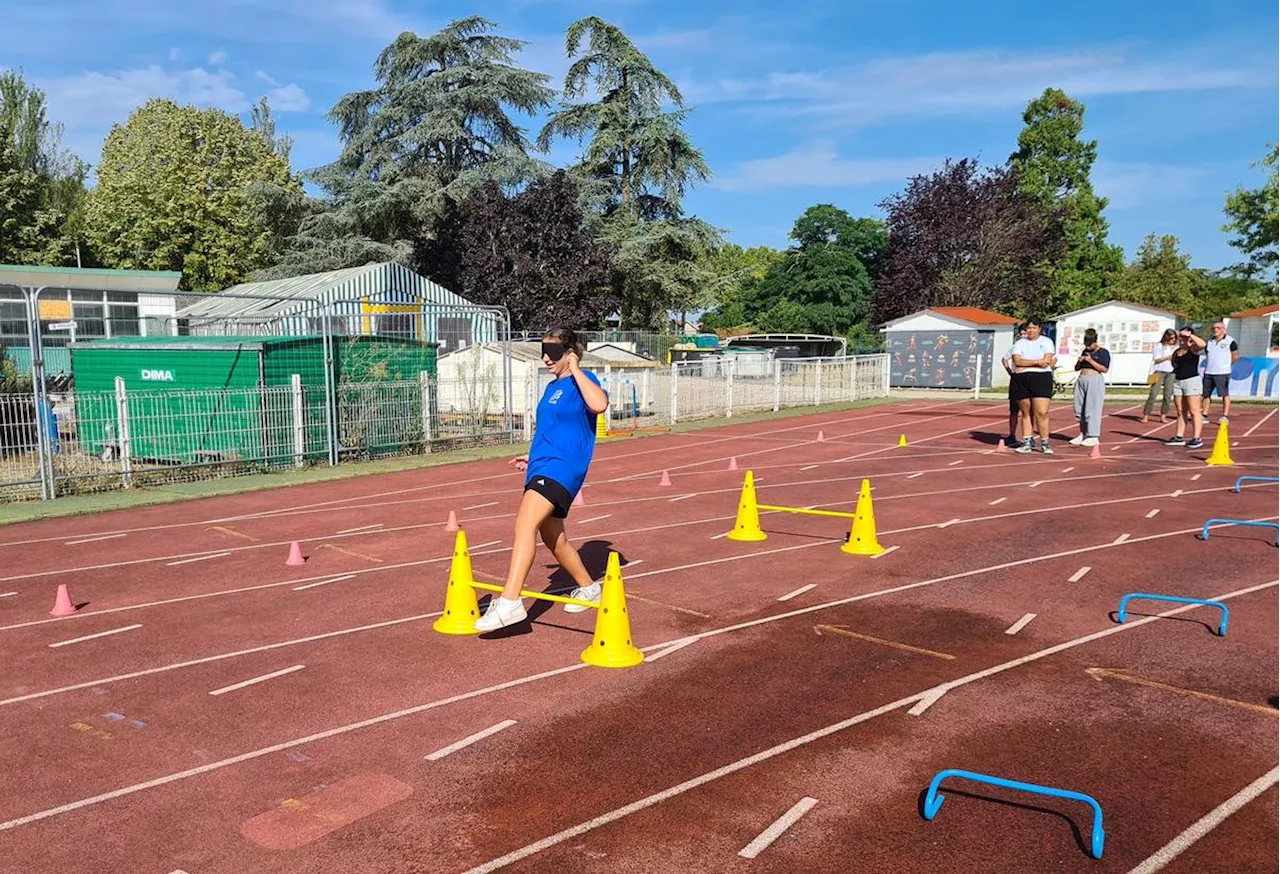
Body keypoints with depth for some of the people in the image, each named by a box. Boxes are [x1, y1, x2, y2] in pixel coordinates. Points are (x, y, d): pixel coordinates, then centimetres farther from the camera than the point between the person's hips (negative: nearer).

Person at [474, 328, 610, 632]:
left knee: (525, 522, -26)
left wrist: (576, 370, -20)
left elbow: (599, 404, -31)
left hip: (562, 467, -10)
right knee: (553, 539, 18)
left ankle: (510, 602, -32)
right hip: (542, 467, 10)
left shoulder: (582, 381, -7)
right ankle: (588, 587, 38)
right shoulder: (552, 387, 18)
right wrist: (534, 457, 29)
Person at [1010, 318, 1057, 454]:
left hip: (1041, 378, -3)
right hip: (1021, 381, 3)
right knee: (1026, 413, 6)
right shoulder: (1020, 343, 13)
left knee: (1042, 412, -11)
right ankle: (1027, 443, 11)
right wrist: (1037, 362, -11)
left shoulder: (1047, 342, 7)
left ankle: (1045, 443, -4)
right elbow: (1017, 361, -4)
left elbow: (1046, 361, -7)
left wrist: (1025, 365, -6)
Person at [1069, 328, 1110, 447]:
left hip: (1095, 380, -7)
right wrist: (1079, 362, 0)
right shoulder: (1085, 352, 17)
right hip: (1081, 380, 7)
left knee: (1093, 409, -10)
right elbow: (1077, 369, 21)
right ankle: (1082, 434, 18)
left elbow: (1105, 369, -13)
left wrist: (1091, 361, -17)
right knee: (1080, 409, 9)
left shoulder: (1103, 352, -3)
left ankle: (1093, 436, -8)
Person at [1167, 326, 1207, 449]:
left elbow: (1202, 344, -28)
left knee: (1194, 411, -7)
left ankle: (1196, 438, -6)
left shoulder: (1193, 349, -6)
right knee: (1181, 412, 10)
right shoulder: (1177, 352, 14)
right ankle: (1179, 437, 14)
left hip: (1191, 380, -7)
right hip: (1177, 381, 7)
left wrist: (1190, 334, -23)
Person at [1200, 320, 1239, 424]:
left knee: (1225, 394, -3)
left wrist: (1226, 364, 5)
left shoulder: (1230, 341, -3)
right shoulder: (1209, 341, 14)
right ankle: (1204, 415, 14)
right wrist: (1208, 367, 13)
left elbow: (1236, 356, 2)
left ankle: (1225, 416, -2)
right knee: (1206, 394, 8)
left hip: (1222, 373, -6)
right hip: (1208, 373, 6)